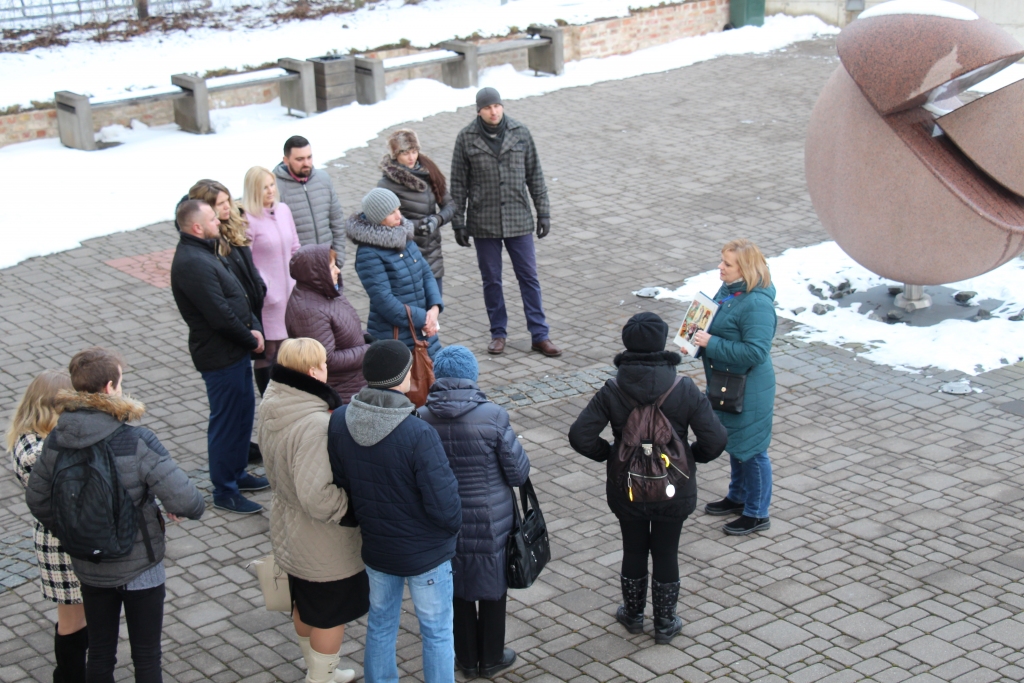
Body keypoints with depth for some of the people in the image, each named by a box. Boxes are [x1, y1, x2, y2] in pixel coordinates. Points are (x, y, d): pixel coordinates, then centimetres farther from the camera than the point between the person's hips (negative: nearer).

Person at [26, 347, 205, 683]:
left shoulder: (56, 440, -9)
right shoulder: (137, 442, -25)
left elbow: (37, 500, 3)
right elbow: (183, 500, -29)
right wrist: (194, 508, -5)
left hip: (88, 568, 4)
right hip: (139, 567, -4)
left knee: (99, 654, 20)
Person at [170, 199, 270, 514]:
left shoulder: (205, 252, 9)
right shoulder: (192, 264, -25)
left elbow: (236, 296, 14)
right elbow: (220, 317, -26)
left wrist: (254, 326, -1)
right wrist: (251, 340, -12)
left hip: (236, 350, 10)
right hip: (220, 356, -10)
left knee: (244, 410, 21)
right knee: (226, 422, 1)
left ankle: (237, 473, 37)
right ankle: (224, 492, 13)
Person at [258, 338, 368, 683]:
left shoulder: (272, 408, -6)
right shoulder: (315, 425, -34)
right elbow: (318, 496, -37)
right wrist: (356, 505, -24)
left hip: (289, 534, 9)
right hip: (325, 544, -9)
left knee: (305, 607, 27)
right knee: (331, 615, 13)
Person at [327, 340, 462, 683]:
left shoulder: (339, 421, -14)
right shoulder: (418, 435, -30)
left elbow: (338, 484, -1)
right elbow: (444, 505, -25)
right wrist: (453, 525, -3)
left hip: (375, 547, 5)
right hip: (425, 552, -5)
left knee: (380, 625, 24)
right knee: (436, 632, 15)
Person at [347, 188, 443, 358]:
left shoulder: (405, 239, 8)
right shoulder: (368, 254, -15)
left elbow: (426, 273, 10)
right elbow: (384, 300, -19)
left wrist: (434, 307, -8)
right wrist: (422, 319, -15)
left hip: (423, 332, 7)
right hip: (393, 338, -7)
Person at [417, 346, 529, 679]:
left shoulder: (422, 419, -15)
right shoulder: (493, 417, -21)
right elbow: (519, 472, -13)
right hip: (491, 522, -2)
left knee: (459, 590, 21)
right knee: (492, 589, 19)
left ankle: (467, 658, 37)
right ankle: (491, 658, 35)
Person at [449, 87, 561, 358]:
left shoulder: (520, 133, 0)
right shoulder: (466, 138, -3)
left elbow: (535, 175, 5)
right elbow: (458, 183, 1)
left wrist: (543, 213, 3)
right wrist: (458, 222, -2)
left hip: (519, 220, 1)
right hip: (483, 222, -1)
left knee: (529, 277, 3)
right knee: (491, 280, 9)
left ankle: (539, 335, 10)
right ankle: (498, 333, 22)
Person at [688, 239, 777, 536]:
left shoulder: (757, 304, -28)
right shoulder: (729, 289, 1)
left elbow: (755, 352, -31)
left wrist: (711, 343, -28)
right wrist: (701, 331, -2)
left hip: (749, 390, -10)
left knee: (751, 450, 5)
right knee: (734, 444, 24)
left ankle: (757, 514, 20)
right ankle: (738, 498, 42)